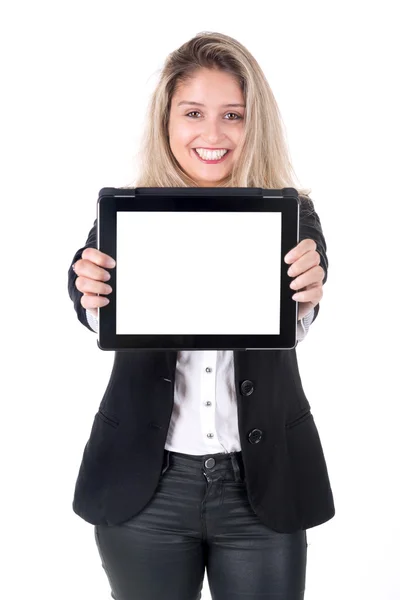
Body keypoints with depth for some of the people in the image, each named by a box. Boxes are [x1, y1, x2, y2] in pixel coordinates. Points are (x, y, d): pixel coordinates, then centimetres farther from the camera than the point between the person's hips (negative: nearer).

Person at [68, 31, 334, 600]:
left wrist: (307, 294, -41)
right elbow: (105, 321, -18)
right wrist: (91, 295, -41)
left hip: (264, 483, 0)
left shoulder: (293, 216, -1)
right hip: (144, 486, 0)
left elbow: (301, 319, -18)